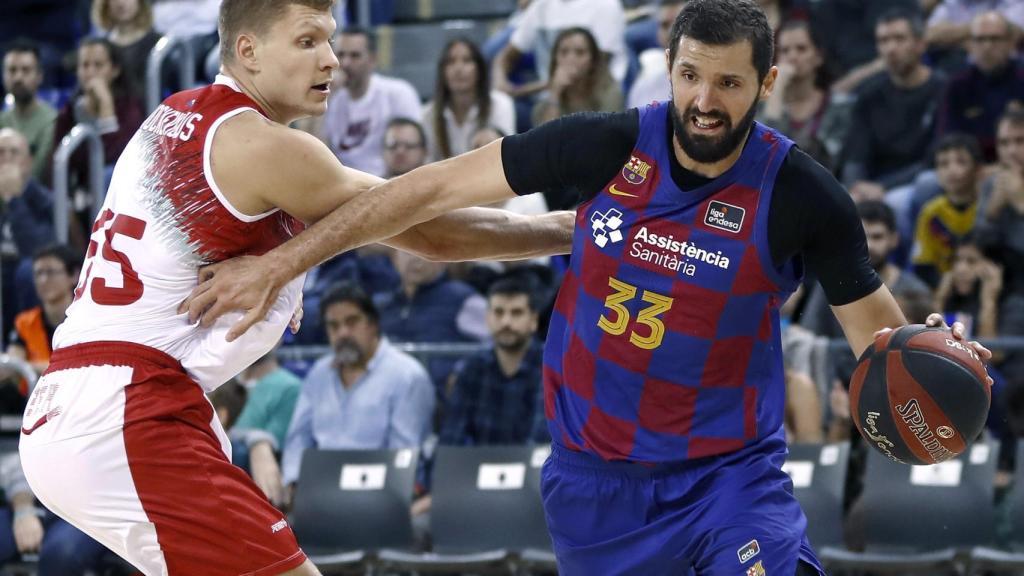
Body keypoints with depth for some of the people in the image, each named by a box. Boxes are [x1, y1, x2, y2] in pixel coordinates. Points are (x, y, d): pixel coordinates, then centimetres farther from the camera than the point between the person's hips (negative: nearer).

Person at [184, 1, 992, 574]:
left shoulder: (803, 198, -14)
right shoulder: (607, 147, -13)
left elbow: (875, 327, -2)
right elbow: (440, 186, -6)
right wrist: (282, 261, -5)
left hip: (731, 470, -2)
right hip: (598, 475, 2)